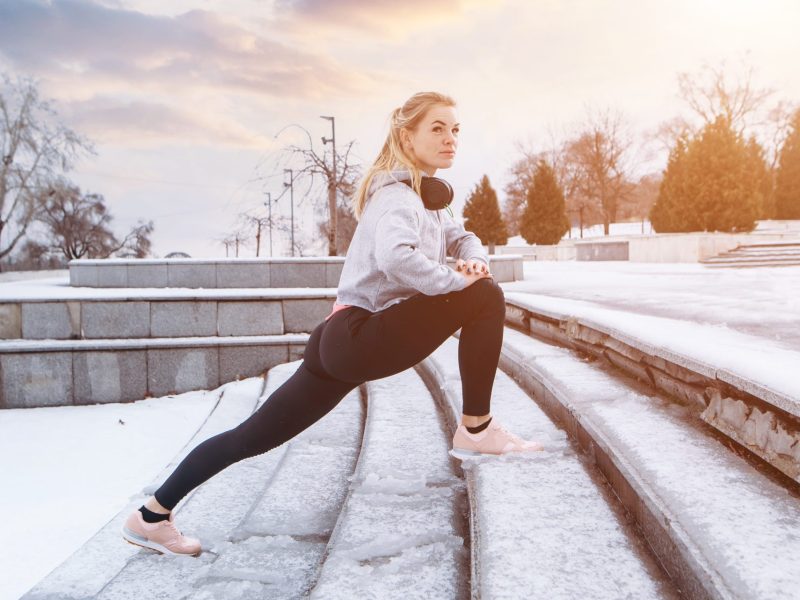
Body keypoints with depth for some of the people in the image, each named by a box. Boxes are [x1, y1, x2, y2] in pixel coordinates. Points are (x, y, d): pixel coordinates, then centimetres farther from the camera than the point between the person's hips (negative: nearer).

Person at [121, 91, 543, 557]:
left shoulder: (421, 195, 20)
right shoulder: (397, 194, -11)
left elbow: (461, 237, 26)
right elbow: (395, 257, -31)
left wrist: (474, 259, 3)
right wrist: (456, 281, -18)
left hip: (343, 339, 10)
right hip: (359, 335, -10)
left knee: (256, 435, 11)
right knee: (485, 296, -12)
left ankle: (153, 516, 18)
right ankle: (476, 430, -4)